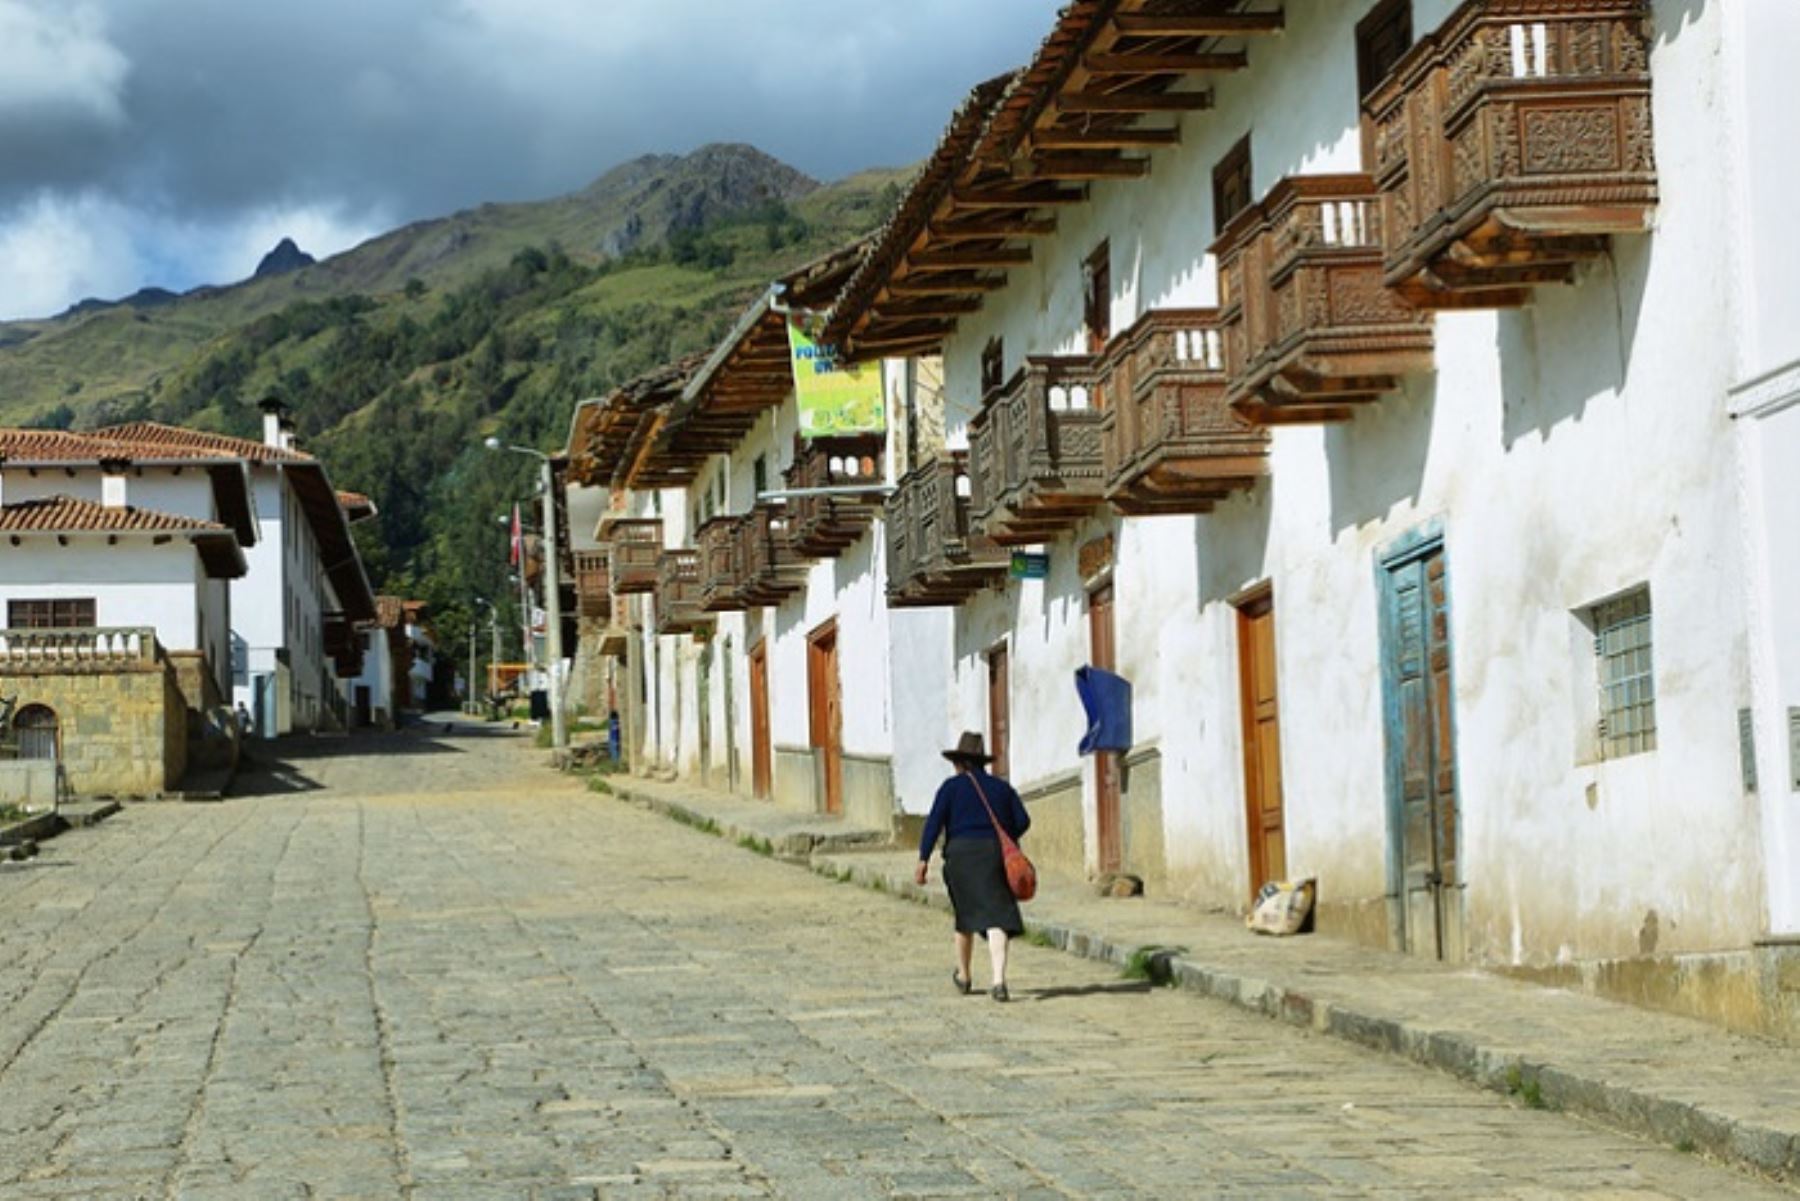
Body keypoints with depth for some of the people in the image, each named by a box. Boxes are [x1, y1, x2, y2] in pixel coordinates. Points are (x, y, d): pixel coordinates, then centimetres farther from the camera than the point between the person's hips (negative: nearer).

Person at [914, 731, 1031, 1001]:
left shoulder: (952, 786, 5)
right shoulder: (1001, 787, 14)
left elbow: (935, 822, -6)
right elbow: (1022, 821, 7)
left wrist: (923, 859, -10)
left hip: (961, 853, -1)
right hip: (994, 856, 1)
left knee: (966, 916, 17)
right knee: (995, 918, -8)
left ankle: (963, 977, 34)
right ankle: (998, 980, -25)